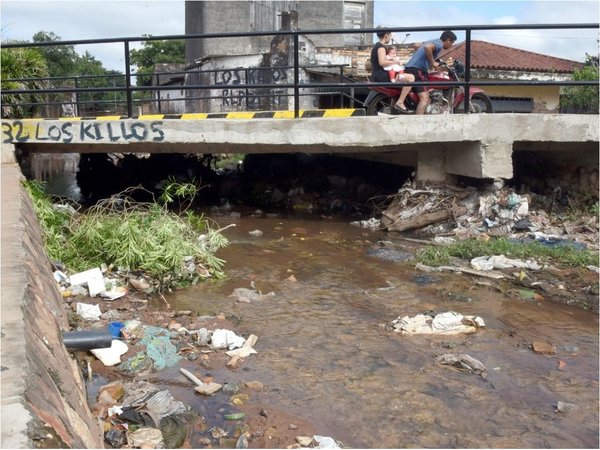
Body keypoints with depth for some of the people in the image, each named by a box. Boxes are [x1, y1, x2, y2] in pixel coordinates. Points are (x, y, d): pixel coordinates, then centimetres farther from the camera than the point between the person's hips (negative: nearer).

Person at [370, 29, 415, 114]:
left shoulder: (376, 46, 22)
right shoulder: (381, 46, -10)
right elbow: (382, 62, -26)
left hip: (376, 77, 11)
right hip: (382, 76, -11)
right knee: (411, 77, -19)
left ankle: (395, 107, 23)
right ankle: (399, 103, -21)